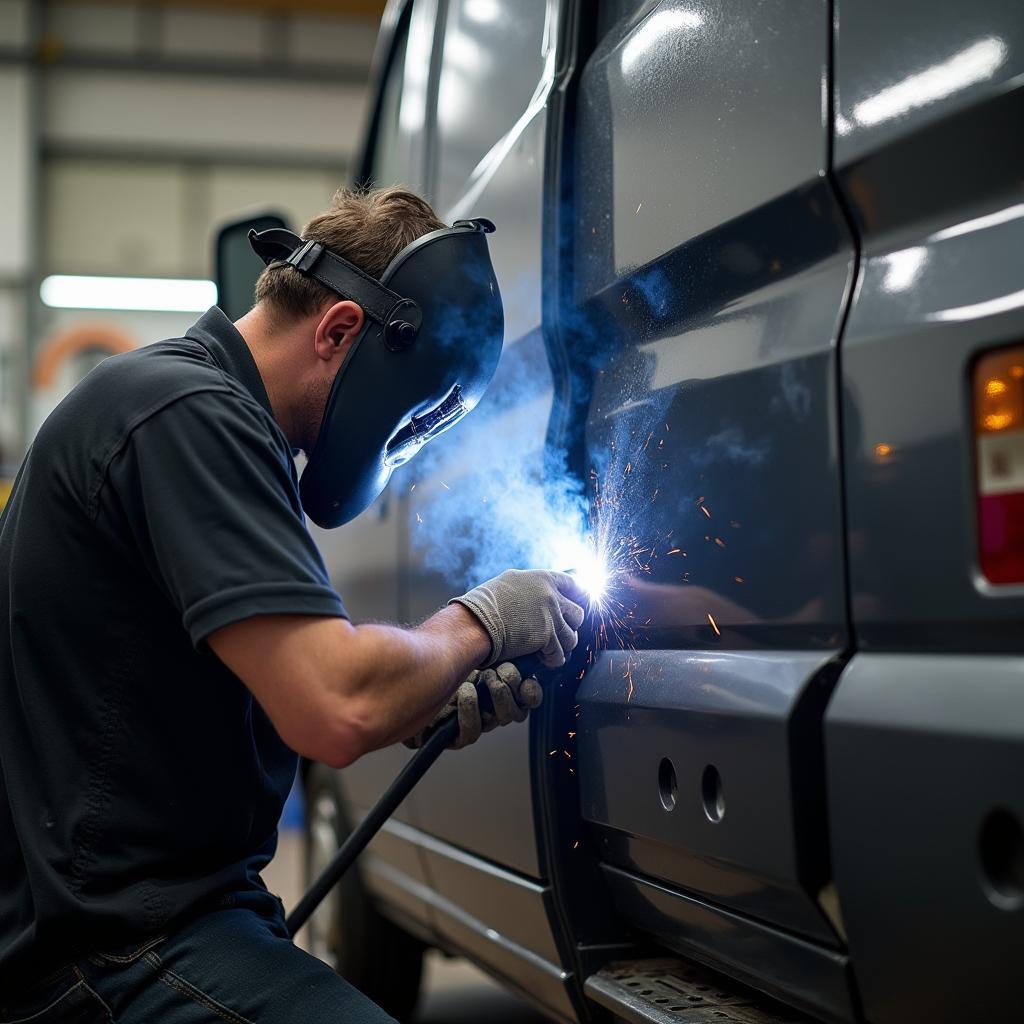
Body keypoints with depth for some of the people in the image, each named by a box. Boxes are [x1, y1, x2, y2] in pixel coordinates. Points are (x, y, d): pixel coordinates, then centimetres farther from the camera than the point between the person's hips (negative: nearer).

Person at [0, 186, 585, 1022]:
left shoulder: (199, 404, 18)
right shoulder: (187, 414, -16)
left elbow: (289, 709, 24)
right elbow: (336, 713, -26)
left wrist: (440, 712, 11)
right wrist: (484, 622, -8)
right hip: (116, 949, -11)